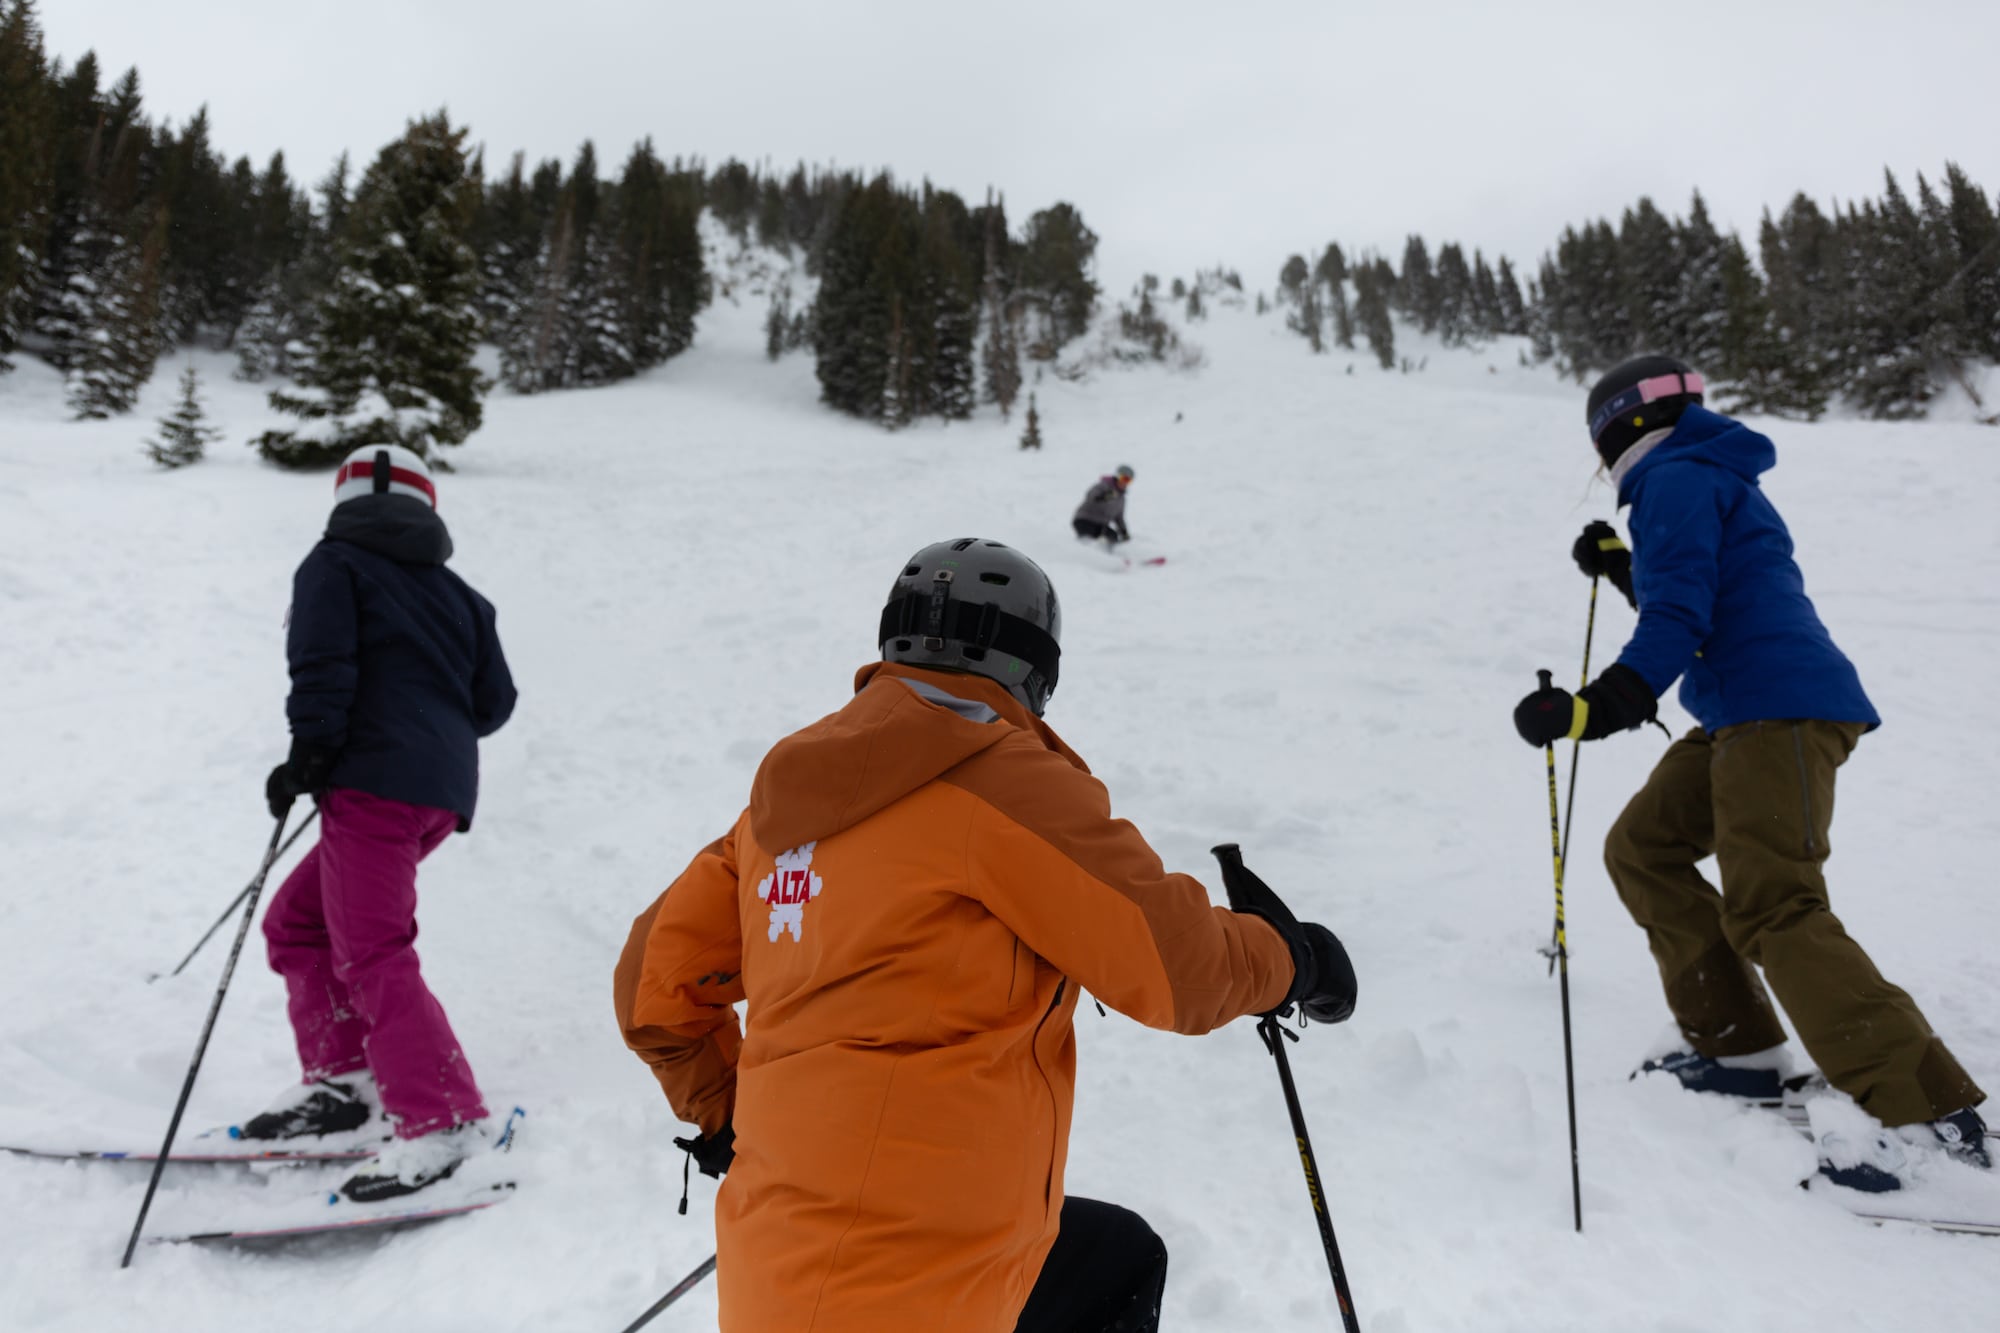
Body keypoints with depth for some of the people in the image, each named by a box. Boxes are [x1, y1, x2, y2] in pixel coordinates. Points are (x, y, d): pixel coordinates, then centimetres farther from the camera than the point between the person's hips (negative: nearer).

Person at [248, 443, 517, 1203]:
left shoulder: (334, 564, 6)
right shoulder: (457, 594, 21)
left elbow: (323, 662, -12)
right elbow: (494, 703, 16)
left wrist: (308, 752, -9)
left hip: (375, 779, -8)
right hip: (445, 789, 8)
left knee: (370, 956, -10)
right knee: (295, 924, 19)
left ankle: (444, 1121, -15)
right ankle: (340, 1083, 18)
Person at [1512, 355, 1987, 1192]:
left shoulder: (1675, 480, -5)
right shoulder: (1707, 481, 25)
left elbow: (1682, 615, -18)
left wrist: (1606, 705, -28)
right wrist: (1621, 569, 33)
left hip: (1777, 709, -10)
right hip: (1745, 715, 10)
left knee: (1773, 910, -17)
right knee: (1643, 848, 10)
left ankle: (1928, 1110, -14)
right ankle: (1743, 1050, 11)